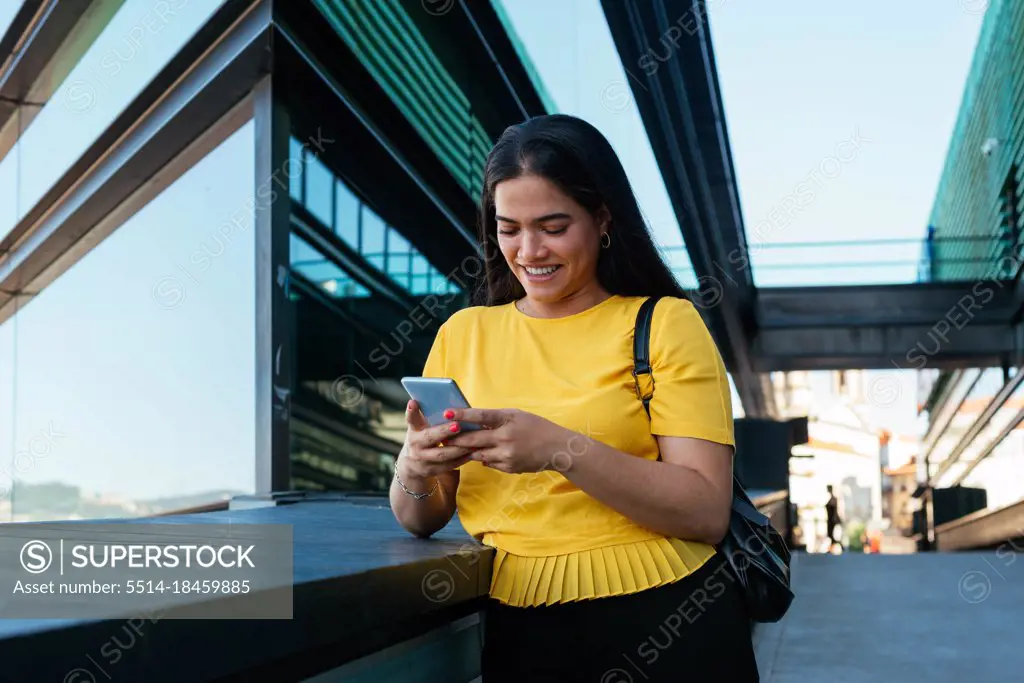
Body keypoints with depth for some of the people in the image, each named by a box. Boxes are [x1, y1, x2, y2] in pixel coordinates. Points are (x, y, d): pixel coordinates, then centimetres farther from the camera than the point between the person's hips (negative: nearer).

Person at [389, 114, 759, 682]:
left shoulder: (665, 324, -4)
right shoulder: (463, 334, 6)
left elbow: (706, 512, -14)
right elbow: (421, 520, 8)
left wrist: (561, 449, -26)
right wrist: (415, 470, -15)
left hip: (665, 631, -3)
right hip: (518, 632, 3)